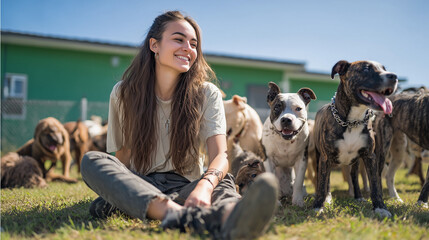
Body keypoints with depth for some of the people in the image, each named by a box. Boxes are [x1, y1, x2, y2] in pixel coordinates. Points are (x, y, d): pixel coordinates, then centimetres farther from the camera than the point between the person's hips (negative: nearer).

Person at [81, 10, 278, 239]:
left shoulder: (207, 94, -3)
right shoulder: (123, 93, 1)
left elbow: (220, 156, -17)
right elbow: (121, 157, 6)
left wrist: (204, 186, -40)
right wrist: (114, 191, -16)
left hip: (184, 186, -1)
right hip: (139, 186, 1)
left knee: (223, 181, -31)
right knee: (91, 160, -26)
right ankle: (180, 215, -50)